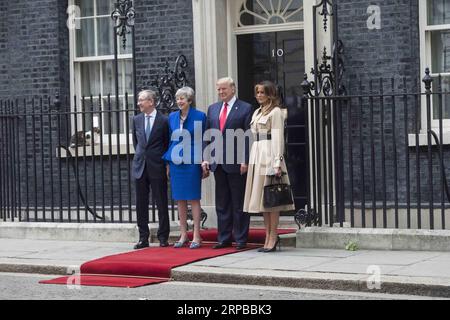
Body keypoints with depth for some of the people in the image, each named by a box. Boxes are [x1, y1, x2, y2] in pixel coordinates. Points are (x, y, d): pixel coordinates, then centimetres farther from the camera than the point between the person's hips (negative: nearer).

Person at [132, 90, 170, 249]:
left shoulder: (163, 120, -5)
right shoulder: (136, 119, 9)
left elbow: (168, 143, 4)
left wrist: (165, 161, 3)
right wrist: (140, 155, 14)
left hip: (157, 166, -4)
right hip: (140, 166, 4)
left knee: (161, 203, 1)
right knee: (141, 204, 6)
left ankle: (163, 237, 8)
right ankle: (143, 237, 12)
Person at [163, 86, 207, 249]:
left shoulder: (199, 116, -3)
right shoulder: (172, 117, 9)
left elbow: (204, 140, -1)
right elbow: (171, 140, 15)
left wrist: (205, 163, -4)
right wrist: (167, 162, 10)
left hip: (192, 161, -4)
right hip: (176, 161, 4)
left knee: (193, 198, -1)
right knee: (179, 199, 7)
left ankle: (196, 236, 3)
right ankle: (183, 235, 14)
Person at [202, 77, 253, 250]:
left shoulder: (245, 108, -3)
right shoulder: (212, 109, 14)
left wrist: (245, 161, -14)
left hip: (236, 163, -5)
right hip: (217, 163, 5)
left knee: (239, 203, 1)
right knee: (222, 204, 9)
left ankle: (241, 239, 7)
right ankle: (224, 238, 15)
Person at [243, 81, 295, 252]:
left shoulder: (275, 112, -4)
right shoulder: (257, 112, 19)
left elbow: (278, 138, -10)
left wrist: (277, 162, -17)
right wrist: (250, 160, 13)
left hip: (269, 156, -8)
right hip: (256, 156, 8)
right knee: (262, 198, 7)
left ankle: (273, 237, -5)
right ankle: (268, 237, 10)